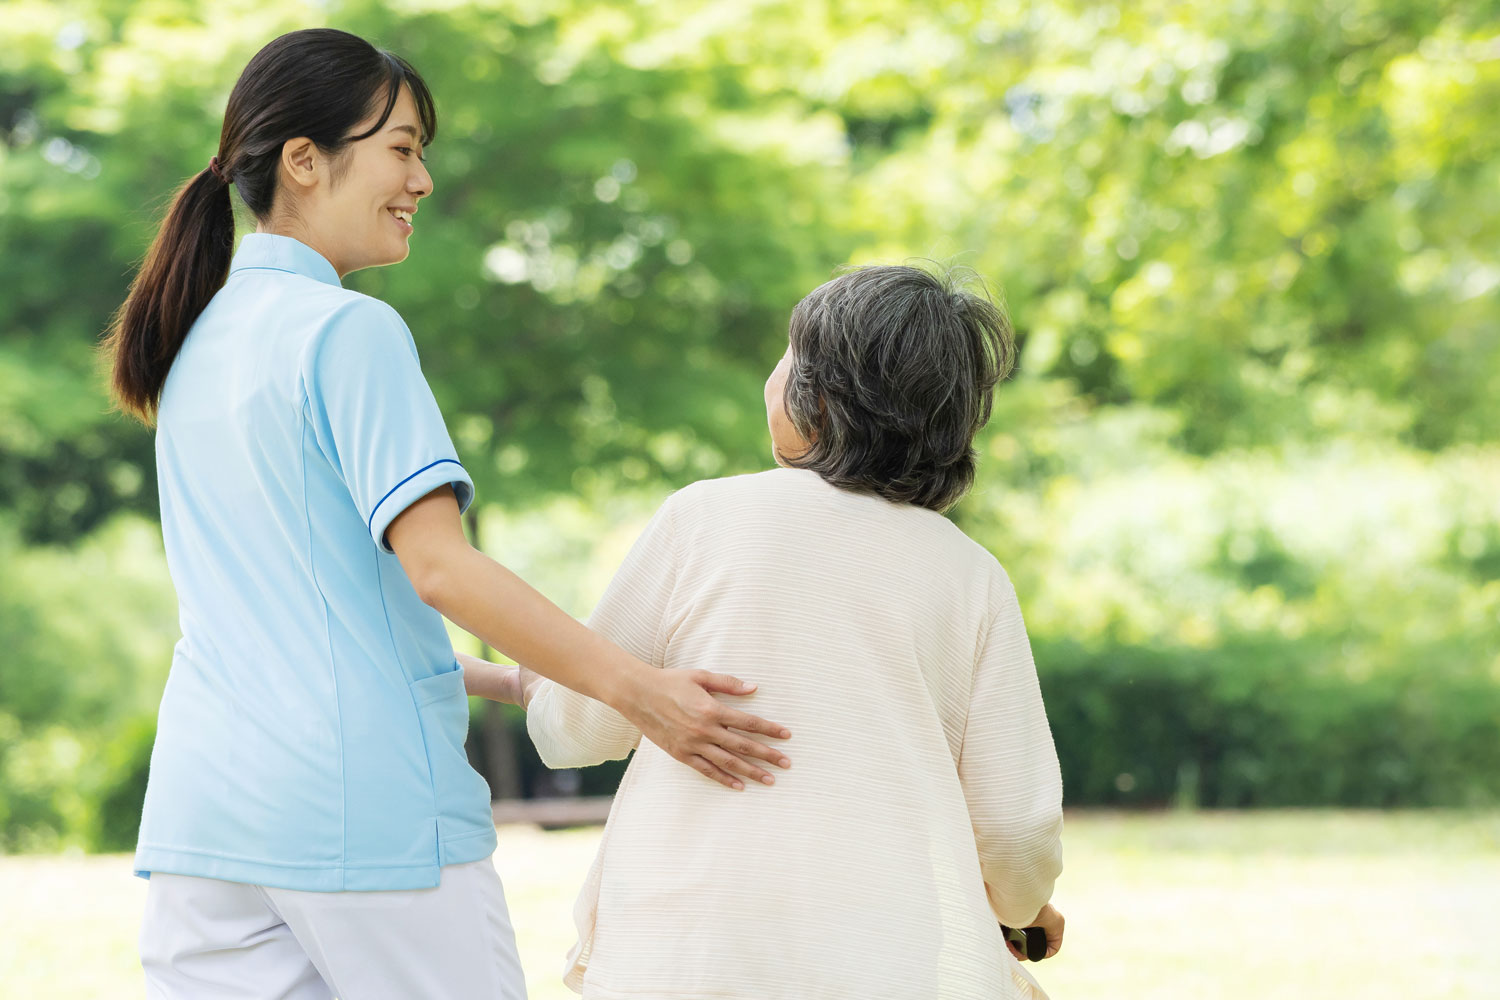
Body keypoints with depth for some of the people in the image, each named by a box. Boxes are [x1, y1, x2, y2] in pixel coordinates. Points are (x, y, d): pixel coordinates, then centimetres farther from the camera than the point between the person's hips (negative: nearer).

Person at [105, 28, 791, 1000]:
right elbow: (435, 562, -18)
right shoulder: (350, 330, -9)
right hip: (364, 803, -7)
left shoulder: (197, 343, 16)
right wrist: (636, 690, -19)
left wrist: (482, 682, 25)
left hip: (202, 809, 7)